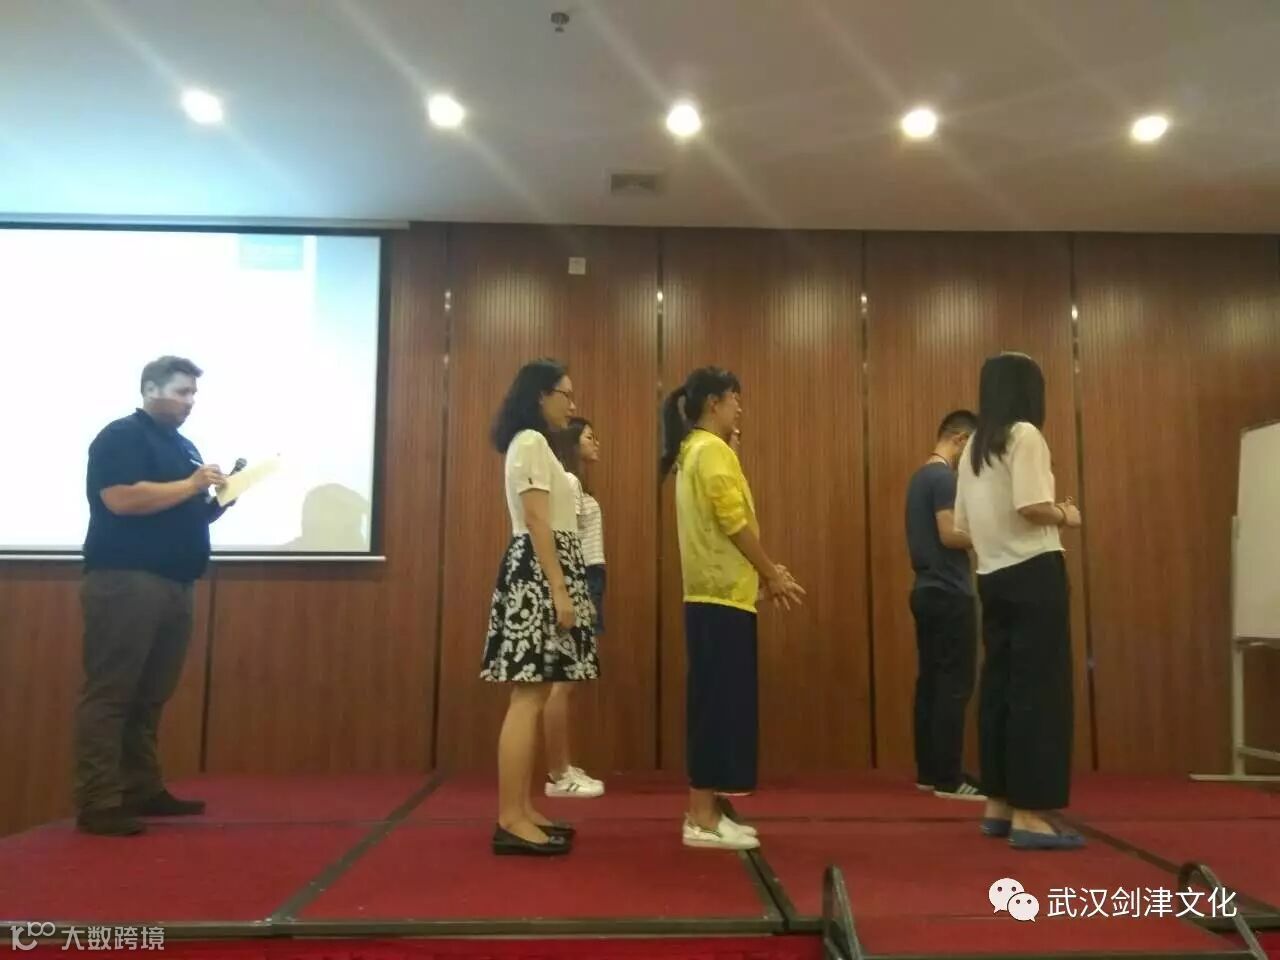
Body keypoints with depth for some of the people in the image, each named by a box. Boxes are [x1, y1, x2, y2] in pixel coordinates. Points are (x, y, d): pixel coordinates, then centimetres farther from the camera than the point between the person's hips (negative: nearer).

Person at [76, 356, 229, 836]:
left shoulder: (183, 446, 22)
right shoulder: (120, 436, -4)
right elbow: (121, 499, -19)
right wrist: (190, 485, -13)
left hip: (174, 584, 8)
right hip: (126, 582, -8)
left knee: (151, 696, 11)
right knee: (110, 693, -6)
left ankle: (143, 790, 18)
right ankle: (97, 804, -4)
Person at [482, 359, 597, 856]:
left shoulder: (533, 444, 21)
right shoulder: (531, 443, -10)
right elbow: (537, 523, -18)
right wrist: (560, 591, -21)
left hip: (543, 574, 11)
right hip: (539, 574, -11)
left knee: (533, 696, 10)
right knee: (528, 698, -10)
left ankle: (522, 810, 15)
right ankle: (510, 820, -7)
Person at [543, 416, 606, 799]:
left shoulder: (573, 483, 21)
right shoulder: (568, 481, -8)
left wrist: (588, 594, 15)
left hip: (586, 581, 10)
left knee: (568, 680, 10)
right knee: (563, 681, -8)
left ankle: (563, 769, 15)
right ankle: (558, 775, -5)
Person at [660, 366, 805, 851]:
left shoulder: (693, 450, 17)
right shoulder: (713, 451, -12)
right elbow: (734, 524, -17)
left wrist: (764, 569, 16)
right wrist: (772, 574, -7)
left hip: (709, 593, 10)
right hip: (724, 596, -10)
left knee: (713, 703, 12)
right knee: (722, 705, -5)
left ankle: (705, 812, 18)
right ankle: (702, 820, 1)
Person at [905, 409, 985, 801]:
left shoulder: (921, 475, 16)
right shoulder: (944, 477, -13)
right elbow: (949, 535, -20)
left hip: (928, 590, 10)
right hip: (949, 593, -10)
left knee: (931, 681, 11)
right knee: (954, 686, -6)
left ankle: (928, 772, 16)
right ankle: (948, 779, -2)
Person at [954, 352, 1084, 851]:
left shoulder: (973, 447, 15)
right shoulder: (1025, 435, -8)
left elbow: (963, 525, 12)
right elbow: (1031, 507, -21)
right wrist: (1066, 517, -3)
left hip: (993, 577, 8)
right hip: (1033, 573, -8)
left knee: (1000, 686, 11)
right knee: (1038, 689, -4)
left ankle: (998, 804, 18)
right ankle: (1029, 814, -2)